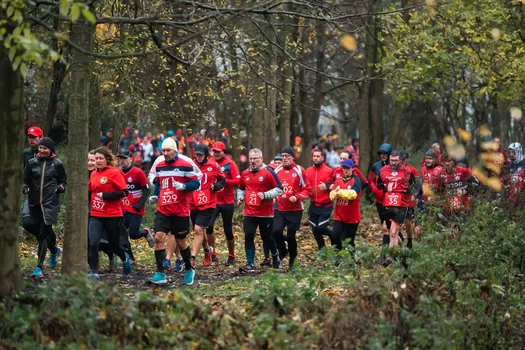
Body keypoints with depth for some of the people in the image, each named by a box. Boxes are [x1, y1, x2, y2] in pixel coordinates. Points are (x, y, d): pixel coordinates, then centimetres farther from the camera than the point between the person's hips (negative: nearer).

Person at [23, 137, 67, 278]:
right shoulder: (32, 162, 6)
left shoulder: (57, 164, 2)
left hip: (50, 203, -3)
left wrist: (59, 188, -8)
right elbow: (25, 180, 12)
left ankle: (39, 267, -10)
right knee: (42, 231, 12)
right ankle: (54, 250, 42)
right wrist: (25, 188, -8)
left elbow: (64, 181, 12)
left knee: (43, 234, -13)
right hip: (34, 203, 4)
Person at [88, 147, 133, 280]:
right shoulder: (93, 174, 9)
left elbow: (124, 192, -15)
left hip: (113, 215, -4)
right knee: (93, 244, -12)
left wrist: (105, 195, -20)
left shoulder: (114, 173, -10)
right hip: (96, 215, 4)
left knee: (113, 244, 11)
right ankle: (94, 273, -8)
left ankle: (125, 259, 43)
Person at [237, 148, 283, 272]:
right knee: (248, 236, -6)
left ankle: (275, 255, 37)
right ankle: (250, 264, -1)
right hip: (249, 213, 4)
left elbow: (279, 189, -9)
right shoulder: (245, 173, 8)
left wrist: (265, 195, -20)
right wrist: (240, 198, 5)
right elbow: (241, 189, 25)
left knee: (267, 237, 8)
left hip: (265, 213, -4)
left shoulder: (268, 172, -9)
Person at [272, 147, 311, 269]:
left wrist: (297, 197, -18)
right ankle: (283, 251, 14)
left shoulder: (300, 171, -4)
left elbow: (307, 189, -3)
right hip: (280, 209, 3)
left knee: (291, 236, 0)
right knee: (276, 231, -16)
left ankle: (292, 261, 19)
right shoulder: (277, 170, 6)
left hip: (295, 210, -3)